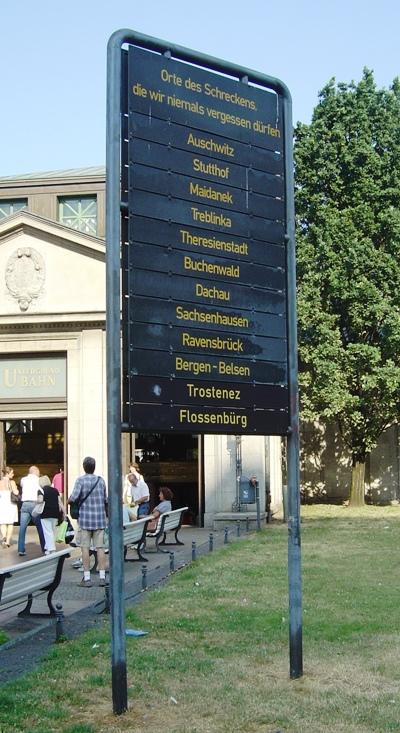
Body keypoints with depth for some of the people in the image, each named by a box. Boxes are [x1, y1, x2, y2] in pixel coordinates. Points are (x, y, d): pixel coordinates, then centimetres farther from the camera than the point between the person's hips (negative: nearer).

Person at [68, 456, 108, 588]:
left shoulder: (81, 480, -7)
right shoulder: (101, 480, 4)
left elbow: (74, 497, -17)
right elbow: (106, 500, 7)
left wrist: (68, 501, 4)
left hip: (85, 519, -3)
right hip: (100, 518, 3)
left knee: (85, 548, 2)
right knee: (100, 547, 4)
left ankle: (87, 578, 1)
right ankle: (102, 577, 4)